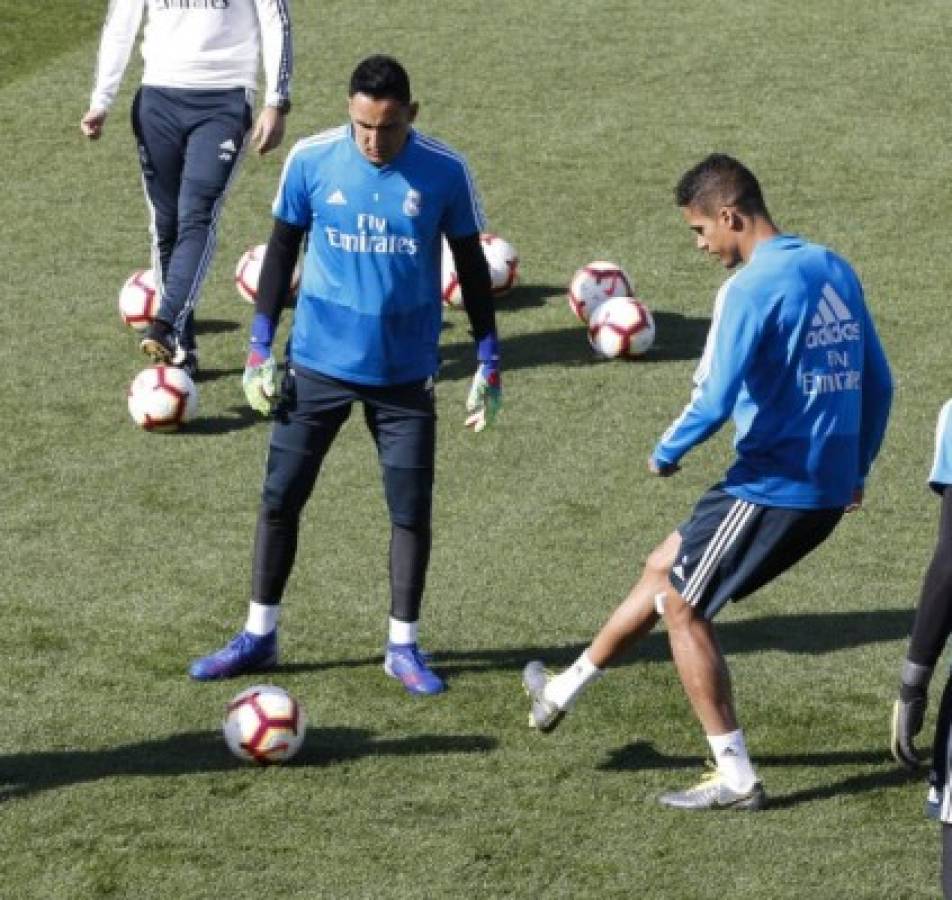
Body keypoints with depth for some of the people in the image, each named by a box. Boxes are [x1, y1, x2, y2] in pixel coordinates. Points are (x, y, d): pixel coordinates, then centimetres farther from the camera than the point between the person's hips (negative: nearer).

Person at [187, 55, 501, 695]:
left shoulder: (445, 173, -9)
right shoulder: (311, 160, -8)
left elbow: (472, 265, 3)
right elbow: (282, 249, 4)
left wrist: (489, 364, 2)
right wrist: (260, 348, 2)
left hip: (406, 372, -1)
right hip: (320, 361, 1)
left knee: (412, 509, 1)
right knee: (280, 497, 3)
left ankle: (404, 646, 16)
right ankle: (260, 637, 17)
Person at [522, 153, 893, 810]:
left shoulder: (751, 289, -17)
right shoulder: (834, 270, 8)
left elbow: (714, 401, -21)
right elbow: (878, 383, 14)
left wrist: (666, 455, -3)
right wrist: (855, 470, 25)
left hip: (771, 488, -9)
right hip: (828, 493, 9)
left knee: (682, 607, 9)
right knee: (664, 569, 22)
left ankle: (736, 779, 10)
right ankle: (566, 689, 36)